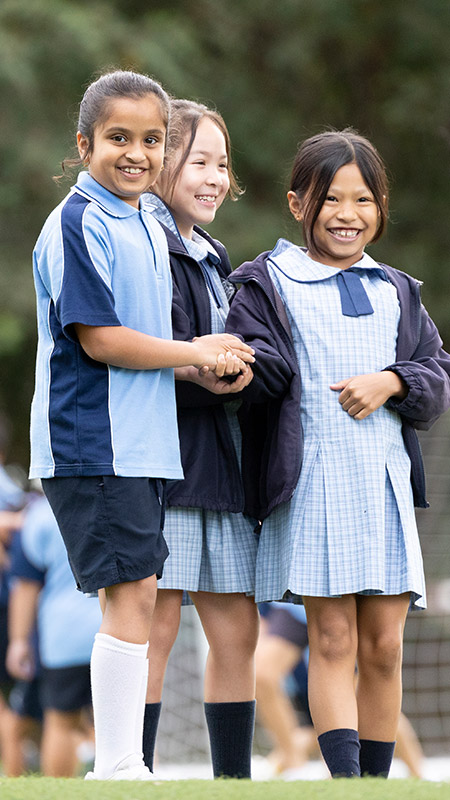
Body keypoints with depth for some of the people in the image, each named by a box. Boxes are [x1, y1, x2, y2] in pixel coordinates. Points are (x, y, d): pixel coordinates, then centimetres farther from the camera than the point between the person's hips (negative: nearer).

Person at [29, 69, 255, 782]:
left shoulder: (148, 228, 16)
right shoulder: (76, 226, -12)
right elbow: (99, 340, -18)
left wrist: (211, 370, 2)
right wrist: (198, 353, -9)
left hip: (143, 444, 9)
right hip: (93, 446, -9)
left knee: (135, 598, 9)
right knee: (131, 597, -11)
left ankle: (123, 765, 14)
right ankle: (117, 767, -7)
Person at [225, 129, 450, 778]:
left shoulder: (396, 293, 18)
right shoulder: (268, 284, 5)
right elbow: (260, 371, -8)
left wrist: (392, 383, -7)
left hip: (386, 484, 4)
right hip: (312, 486, -4)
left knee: (383, 649, 3)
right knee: (332, 641, -9)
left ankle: (378, 782, 10)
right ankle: (346, 782, -14)